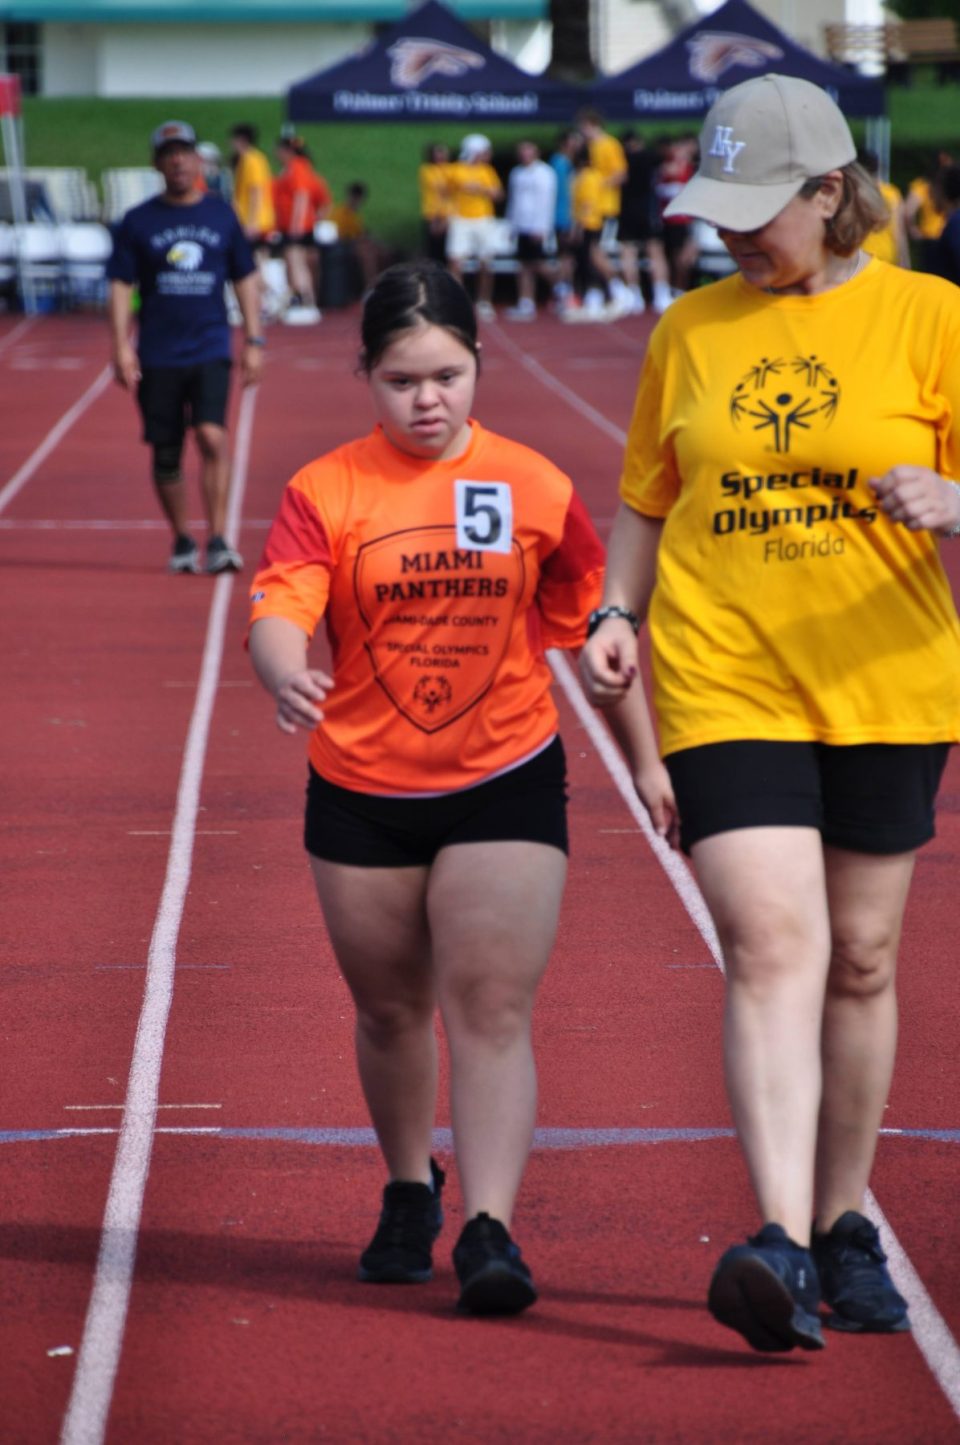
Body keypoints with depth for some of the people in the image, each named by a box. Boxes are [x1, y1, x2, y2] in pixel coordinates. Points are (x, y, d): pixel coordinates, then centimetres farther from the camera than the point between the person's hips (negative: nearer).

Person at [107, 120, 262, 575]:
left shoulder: (221, 215, 6)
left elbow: (246, 279, 13)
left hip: (210, 351, -1)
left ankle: (218, 541, -17)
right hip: (157, 357, 1)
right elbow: (120, 286, 3)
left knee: (213, 436, -18)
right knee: (166, 453, 6)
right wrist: (121, 347, -7)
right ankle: (181, 542, 21)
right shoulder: (138, 222, 2)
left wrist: (254, 341, 7)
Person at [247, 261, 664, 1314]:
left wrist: (646, 757, 12)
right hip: (361, 792, 1)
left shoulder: (533, 487, -1)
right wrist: (285, 677, -43)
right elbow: (278, 611, -19)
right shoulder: (325, 492, -5)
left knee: (492, 1008, -11)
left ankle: (490, 1231, -16)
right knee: (390, 1009, 15)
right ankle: (409, 1193, 38)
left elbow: (589, 622, 9)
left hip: (504, 784, -1)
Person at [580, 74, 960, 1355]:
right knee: (772, 945, -15)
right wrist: (619, 616, -1)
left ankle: (844, 1226, 27)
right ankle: (780, 1245, -25)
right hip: (725, 685, 0)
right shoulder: (691, 330, 7)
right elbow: (647, 505, 15)